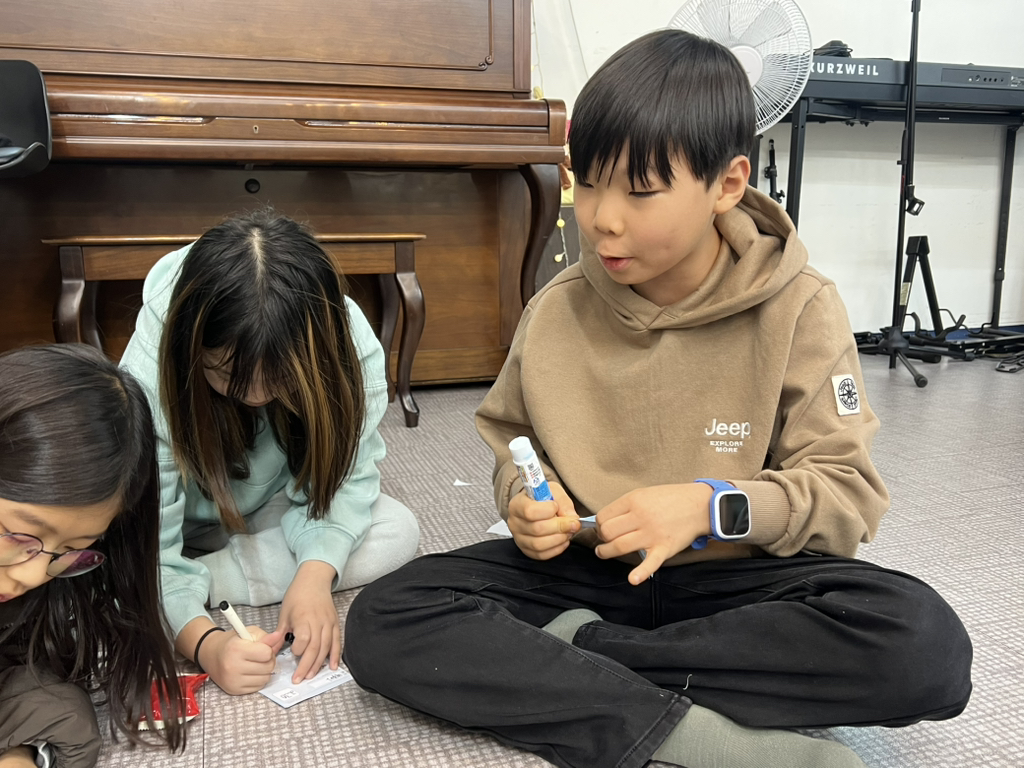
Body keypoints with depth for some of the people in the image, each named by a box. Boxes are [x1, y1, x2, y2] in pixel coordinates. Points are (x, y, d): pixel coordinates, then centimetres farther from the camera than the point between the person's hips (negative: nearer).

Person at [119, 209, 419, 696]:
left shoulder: (349, 346, -30)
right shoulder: (149, 374, -35)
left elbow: (344, 475, -21)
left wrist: (315, 573, -38)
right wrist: (202, 642, -47)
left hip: (271, 512, 4)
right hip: (181, 525, -3)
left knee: (398, 534, -22)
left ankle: (203, 581, -17)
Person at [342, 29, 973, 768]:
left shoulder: (799, 308, -10)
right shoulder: (556, 311, -3)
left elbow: (850, 491, -8)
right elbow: (513, 440, 11)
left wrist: (713, 507, -24)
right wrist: (524, 494, -12)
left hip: (734, 578, -1)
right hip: (584, 570, 2)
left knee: (926, 644, -31)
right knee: (382, 622, -20)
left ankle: (577, 653, -19)